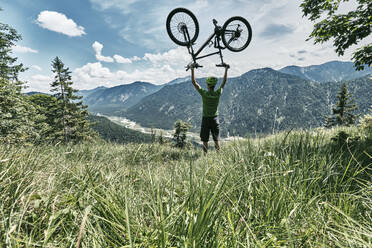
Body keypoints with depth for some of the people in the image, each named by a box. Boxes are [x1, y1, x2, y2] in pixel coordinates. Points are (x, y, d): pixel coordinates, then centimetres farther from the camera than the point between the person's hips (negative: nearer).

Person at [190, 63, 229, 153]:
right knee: (216, 139, 12)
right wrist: (226, 69, 17)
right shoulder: (218, 93, -6)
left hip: (206, 119, -3)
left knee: (205, 140, 6)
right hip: (215, 119, 3)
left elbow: (194, 82, -7)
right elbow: (224, 82, 9)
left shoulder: (204, 93, -14)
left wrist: (192, 69, 0)